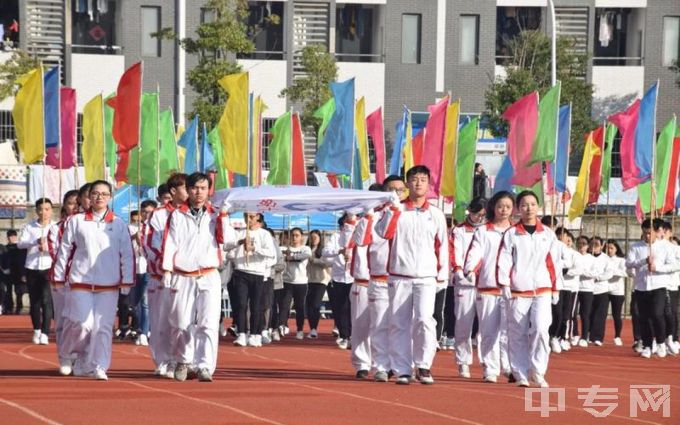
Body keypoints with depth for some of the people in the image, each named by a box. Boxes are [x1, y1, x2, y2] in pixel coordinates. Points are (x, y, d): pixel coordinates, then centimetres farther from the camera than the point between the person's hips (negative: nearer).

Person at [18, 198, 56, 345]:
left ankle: (45, 333, -10)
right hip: (32, 268, 2)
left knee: (46, 300, -10)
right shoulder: (29, 227, 3)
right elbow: (20, 243, -10)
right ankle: (36, 330, 27)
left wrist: (47, 247, -25)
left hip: (49, 268, -2)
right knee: (34, 301, 10)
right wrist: (36, 241, -27)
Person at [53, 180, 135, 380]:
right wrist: (59, 276, 7)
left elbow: (127, 254, 7)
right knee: (82, 324, -8)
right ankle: (79, 357, 18)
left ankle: (98, 367, 1)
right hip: (80, 281, -1)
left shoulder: (118, 225, 7)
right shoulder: (76, 221, 6)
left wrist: (127, 280, 1)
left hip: (108, 284, 1)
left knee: (103, 326, -4)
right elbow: (64, 249, 9)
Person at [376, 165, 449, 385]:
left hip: (426, 277, -1)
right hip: (399, 276, 1)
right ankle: (402, 370, 6)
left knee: (424, 319, -17)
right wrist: (394, 209, -15)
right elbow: (383, 232, -8)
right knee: (399, 324, 1)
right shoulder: (396, 210, 6)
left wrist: (442, 273, 7)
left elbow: (442, 245, 12)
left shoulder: (436, 214, 9)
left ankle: (423, 365, -4)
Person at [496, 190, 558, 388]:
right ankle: (521, 375, 9)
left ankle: (538, 371, -6)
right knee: (518, 334, 0)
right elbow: (503, 260, -1)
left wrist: (555, 288, 14)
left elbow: (552, 262, 14)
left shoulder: (548, 234, 11)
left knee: (540, 329, -16)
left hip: (542, 292, 1)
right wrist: (504, 284, -11)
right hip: (518, 292, -1)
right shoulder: (511, 234, 4)